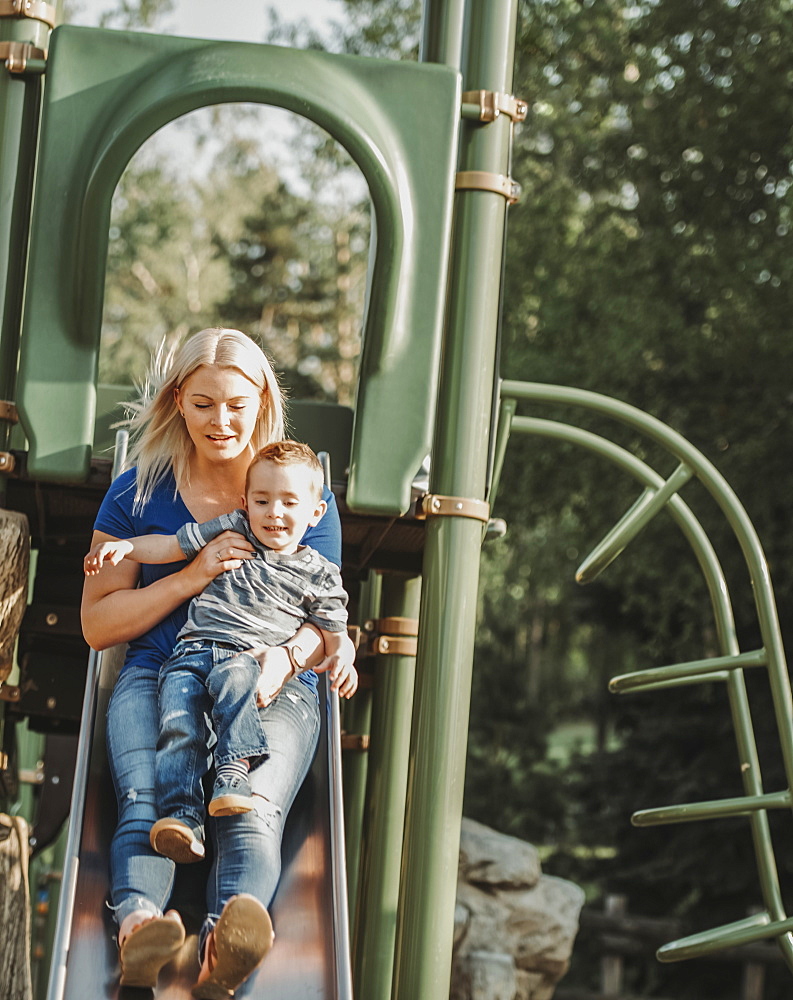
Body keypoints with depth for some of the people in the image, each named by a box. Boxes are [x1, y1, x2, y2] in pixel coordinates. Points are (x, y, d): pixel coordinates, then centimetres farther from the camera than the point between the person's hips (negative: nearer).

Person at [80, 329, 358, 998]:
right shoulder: (139, 492, 14)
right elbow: (97, 623, 12)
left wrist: (285, 658, -13)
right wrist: (191, 577, -4)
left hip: (273, 690, -1)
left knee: (254, 812, -34)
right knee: (146, 802, -33)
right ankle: (139, 926, -60)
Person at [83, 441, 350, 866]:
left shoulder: (319, 575, 15)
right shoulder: (232, 531, 19)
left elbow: (331, 636, 18)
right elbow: (173, 546, 21)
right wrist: (126, 546, 6)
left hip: (250, 657, -2)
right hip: (191, 651, 2)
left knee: (233, 676, -38)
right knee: (178, 722, -25)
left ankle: (234, 773, -47)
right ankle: (182, 815, -34)